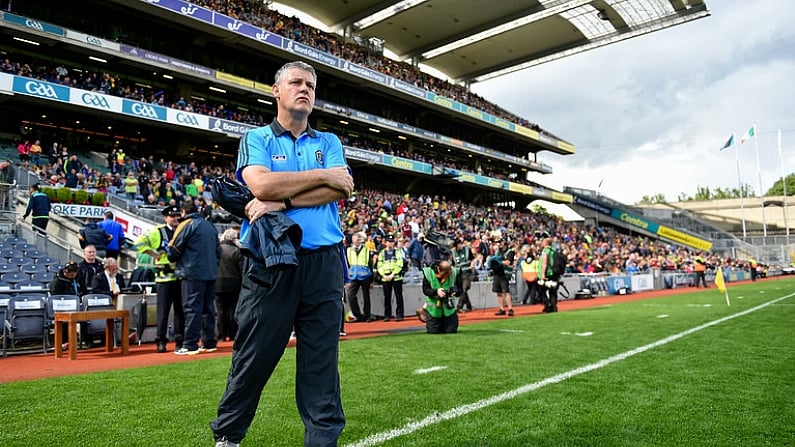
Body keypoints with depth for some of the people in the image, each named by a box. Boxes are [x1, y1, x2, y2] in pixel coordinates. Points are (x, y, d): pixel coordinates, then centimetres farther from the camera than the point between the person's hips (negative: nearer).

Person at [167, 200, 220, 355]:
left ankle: (190, 345, -4)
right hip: (211, 273, 7)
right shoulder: (210, 225, 15)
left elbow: (174, 251, -6)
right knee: (208, 308, 11)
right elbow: (218, 250, 18)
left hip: (193, 274, -6)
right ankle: (209, 342, 15)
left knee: (192, 309, -5)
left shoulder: (186, 225, -6)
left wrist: (169, 253, 16)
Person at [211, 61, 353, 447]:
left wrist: (281, 200, -12)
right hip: (270, 260, -2)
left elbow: (341, 190, -3)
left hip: (324, 262, 2)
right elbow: (261, 184, -12)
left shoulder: (328, 142, 15)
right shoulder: (256, 138, 9)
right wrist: (321, 175, -6)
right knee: (253, 357, 6)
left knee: (321, 360, 6)